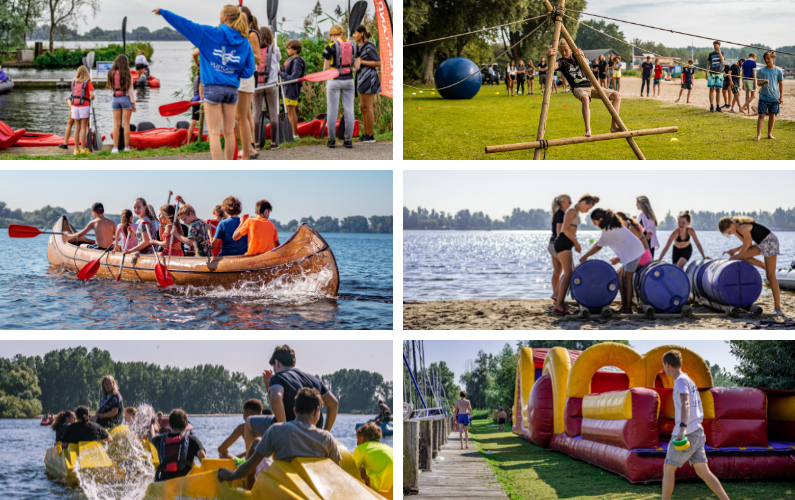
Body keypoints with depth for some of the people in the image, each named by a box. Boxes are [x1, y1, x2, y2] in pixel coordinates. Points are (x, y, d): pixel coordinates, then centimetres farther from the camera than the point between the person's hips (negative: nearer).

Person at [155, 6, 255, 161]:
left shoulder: (210, 34, -5)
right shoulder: (245, 43, 5)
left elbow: (184, 24, 0)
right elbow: (248, 71, 4)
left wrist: (162, 12, 12)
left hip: (213, 88, -4)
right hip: (232, 89, 4)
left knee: (214, 133, -3)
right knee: (229, 132, 12)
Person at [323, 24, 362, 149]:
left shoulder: (331, 47, -8)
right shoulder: (353, 46, 3)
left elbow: (326, 68, -4)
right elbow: (357, 66, 3)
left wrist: (326, 83, 7)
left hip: (334, 81, -3)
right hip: (348, 80, 3)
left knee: (332, 111, 4)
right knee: (349, 110, 7)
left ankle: (332, 139, 7)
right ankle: (348, 139, 7)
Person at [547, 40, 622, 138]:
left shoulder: (576, 56, 9)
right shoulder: (562, 62, -3)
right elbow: (552, 66, -25)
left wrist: (580, 53, -35)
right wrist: (548, 56, -46)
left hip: (590, 86, 6)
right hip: (578, 88, -6)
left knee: (617, 95, -7)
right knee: (585, 98, -42)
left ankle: (614, 126, -6)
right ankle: (588, 130, -46)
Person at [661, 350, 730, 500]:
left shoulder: (681, 381, -10)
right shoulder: (690, 381, 19)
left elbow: (685, 404, -27)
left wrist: (682, 428, -40)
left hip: (686, 433, -9)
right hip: (697, 432, 9)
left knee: (668, 469, 2)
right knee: (703, 471, 4)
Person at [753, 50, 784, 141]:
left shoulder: (778, 71, 0)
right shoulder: (761, 71, 1)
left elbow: (781, 84, 5)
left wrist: (781, 96, 2)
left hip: (774, 97, 1)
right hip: (763, 96, -1)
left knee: (772, 115, 8)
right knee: (761, 115, -4)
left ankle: (770, 134, 20)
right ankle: (758, 134, -1)